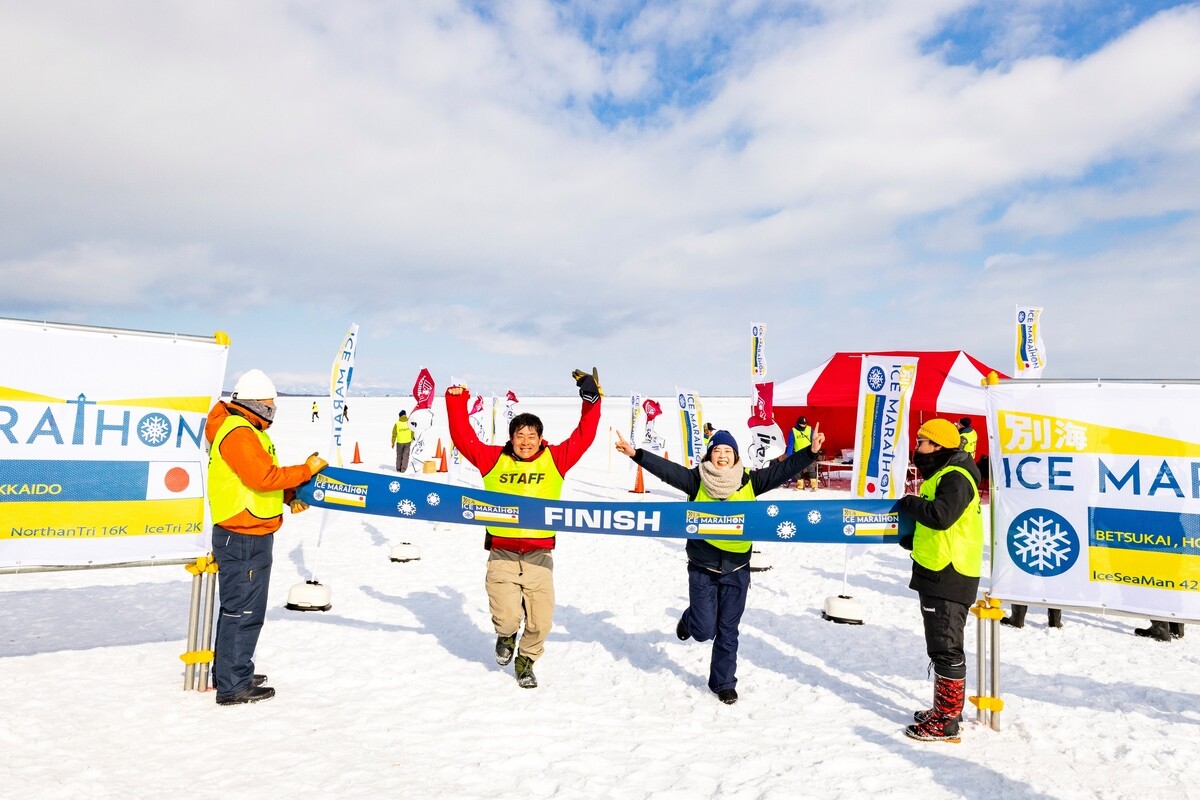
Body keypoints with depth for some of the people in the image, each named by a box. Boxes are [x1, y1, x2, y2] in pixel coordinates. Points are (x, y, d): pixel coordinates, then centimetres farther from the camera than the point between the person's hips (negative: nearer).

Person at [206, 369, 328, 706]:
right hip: (243, 538, -11)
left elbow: (262, 476, 20)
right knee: (244, 610, -3)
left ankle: (230, 672, 33)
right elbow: (263, 477, -26)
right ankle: (233, 686, 7)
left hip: (249, 535, 11)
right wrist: (306, 470, -18)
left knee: (239, 606, 20)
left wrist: (290, 496, 7)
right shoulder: (238, 432, -18)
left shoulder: (248, 430, 17)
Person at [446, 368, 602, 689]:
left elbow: (583, 437, 4)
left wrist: (591, 400, -2)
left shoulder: (555, 459, 4)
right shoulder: (494, 459, 4)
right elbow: (463, 438, 4)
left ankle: (525, 660, 34)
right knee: (506, 617, -10)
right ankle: (506, 636, 28)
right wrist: (456, 404, -1)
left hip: (538, 555, 1)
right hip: (502, 554, -1)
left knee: (540, 621, 3)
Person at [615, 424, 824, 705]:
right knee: (704, 631, -1)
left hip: (736, 569, 2)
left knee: (727, 632, 10)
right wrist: (636, 453, -28)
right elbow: (665, 469, -17)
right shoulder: (696, 480, -7)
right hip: (702, 568, -1)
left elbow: (782, 470, -5)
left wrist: (810, 452, -15)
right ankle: (690, 618, 36)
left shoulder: (750, 481, -2)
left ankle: (723, 683, 28)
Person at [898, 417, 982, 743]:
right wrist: (912, 539, 10)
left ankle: (947, 722, 3)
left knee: (946, 649, -4)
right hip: (938, 574, 11)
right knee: (940, 647, 18)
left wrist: (910, 503, -14)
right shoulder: (941, 475, 18)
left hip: (949, 577, -11)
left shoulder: (955, 477, -15)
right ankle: (943, 709, 29)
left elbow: (940, 515, -30)